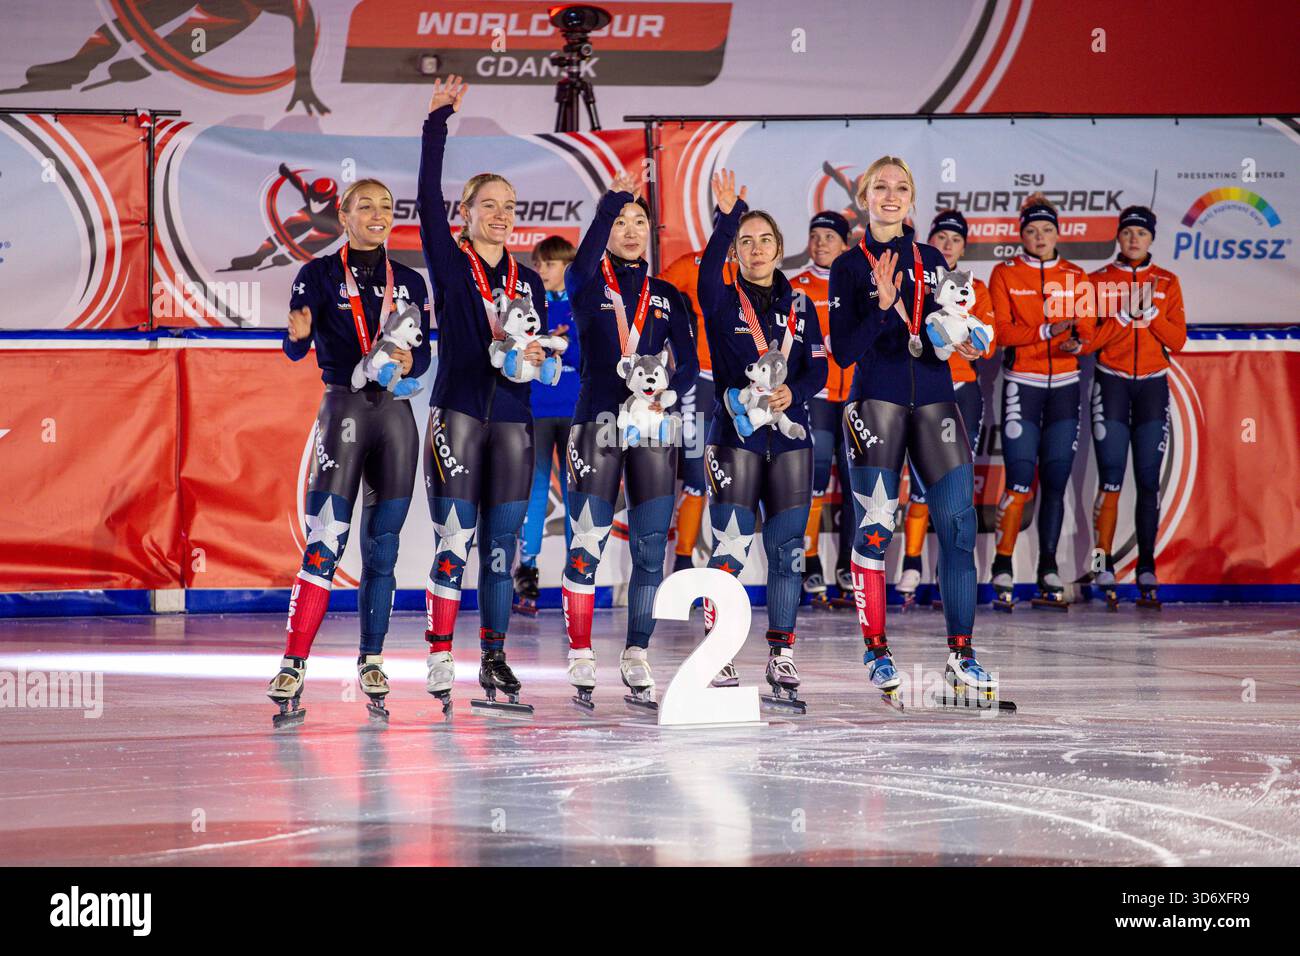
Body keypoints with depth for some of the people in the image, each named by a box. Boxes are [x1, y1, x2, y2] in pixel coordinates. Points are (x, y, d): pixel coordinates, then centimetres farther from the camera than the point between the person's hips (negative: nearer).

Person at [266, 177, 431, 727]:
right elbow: (296, 349, -8)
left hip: (395, 412, 4)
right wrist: (297, 334, -31)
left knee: (382, 547, 5)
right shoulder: (319, 274, 3)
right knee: (325, 540, -13)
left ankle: (371, 660, 15)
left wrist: (408, 361, -11)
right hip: (342, 407, -4)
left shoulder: (409, 283, 14)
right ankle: (294, 666, -14)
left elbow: (424, 355, 11)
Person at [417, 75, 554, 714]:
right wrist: (438, 120, -12)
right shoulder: (449, 265, 3)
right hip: (457, 413, -4)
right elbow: (428, 199, -9)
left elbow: (541, 345, 18)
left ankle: (494, 659, 13)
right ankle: (440, 660, -4)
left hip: (513, 420, 4)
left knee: (501, 546, 6)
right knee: (453, 542, -8)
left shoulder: (528, 280, 16)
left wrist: (536, 357, -6)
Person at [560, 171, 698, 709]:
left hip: (655, 426, 3)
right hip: (599, 420, -3)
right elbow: (582, 263, -19)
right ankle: (581, 662, -1)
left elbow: (689, 361, 9)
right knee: (586, 545, -7)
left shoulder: (666, 296, 15)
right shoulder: (587, 286, 5)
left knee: (651, 550, 2)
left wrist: (669, 392, -11)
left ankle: (636, 661, 10)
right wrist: (612, 200, -24)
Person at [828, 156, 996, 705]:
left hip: (934, 401, 3)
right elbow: (843, 352, -4)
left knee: (958, 524, -4)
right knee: (873, 529, -6)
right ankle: (877, 654, 5)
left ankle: (961, 658, 0)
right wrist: (882, 307, -16)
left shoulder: (932, 261, 16)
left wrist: (959, 346, -3)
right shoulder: (849, 267, 4)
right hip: (876, 401, -3)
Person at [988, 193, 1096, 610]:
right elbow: (1001, 331, -6)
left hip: (1064, 385, 3)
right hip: (1022, 384, -3)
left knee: (1056, 482, 4)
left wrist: (1077, 342, -17)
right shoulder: (1005, 274, 2)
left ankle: (1048, 572, 11)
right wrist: (1047, 330, -19)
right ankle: (1002, 572, -7)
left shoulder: (1076, 277, 10)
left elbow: (1086, 328, 6)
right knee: (1020, 480, -12)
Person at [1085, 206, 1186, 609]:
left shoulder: (1167, 283, 7)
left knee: (1149, 481, -1)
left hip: (1152, 386, 1)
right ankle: (1104, 572, -6)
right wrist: (1122, 316, -16)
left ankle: (1147, 572, 3)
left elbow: (1177, 341, 0)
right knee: (1110, 480, -8)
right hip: (1111, 384, -1)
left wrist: (1150, 311, -13)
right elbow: (1087, 340, -4)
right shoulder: (1099, 280, 3)